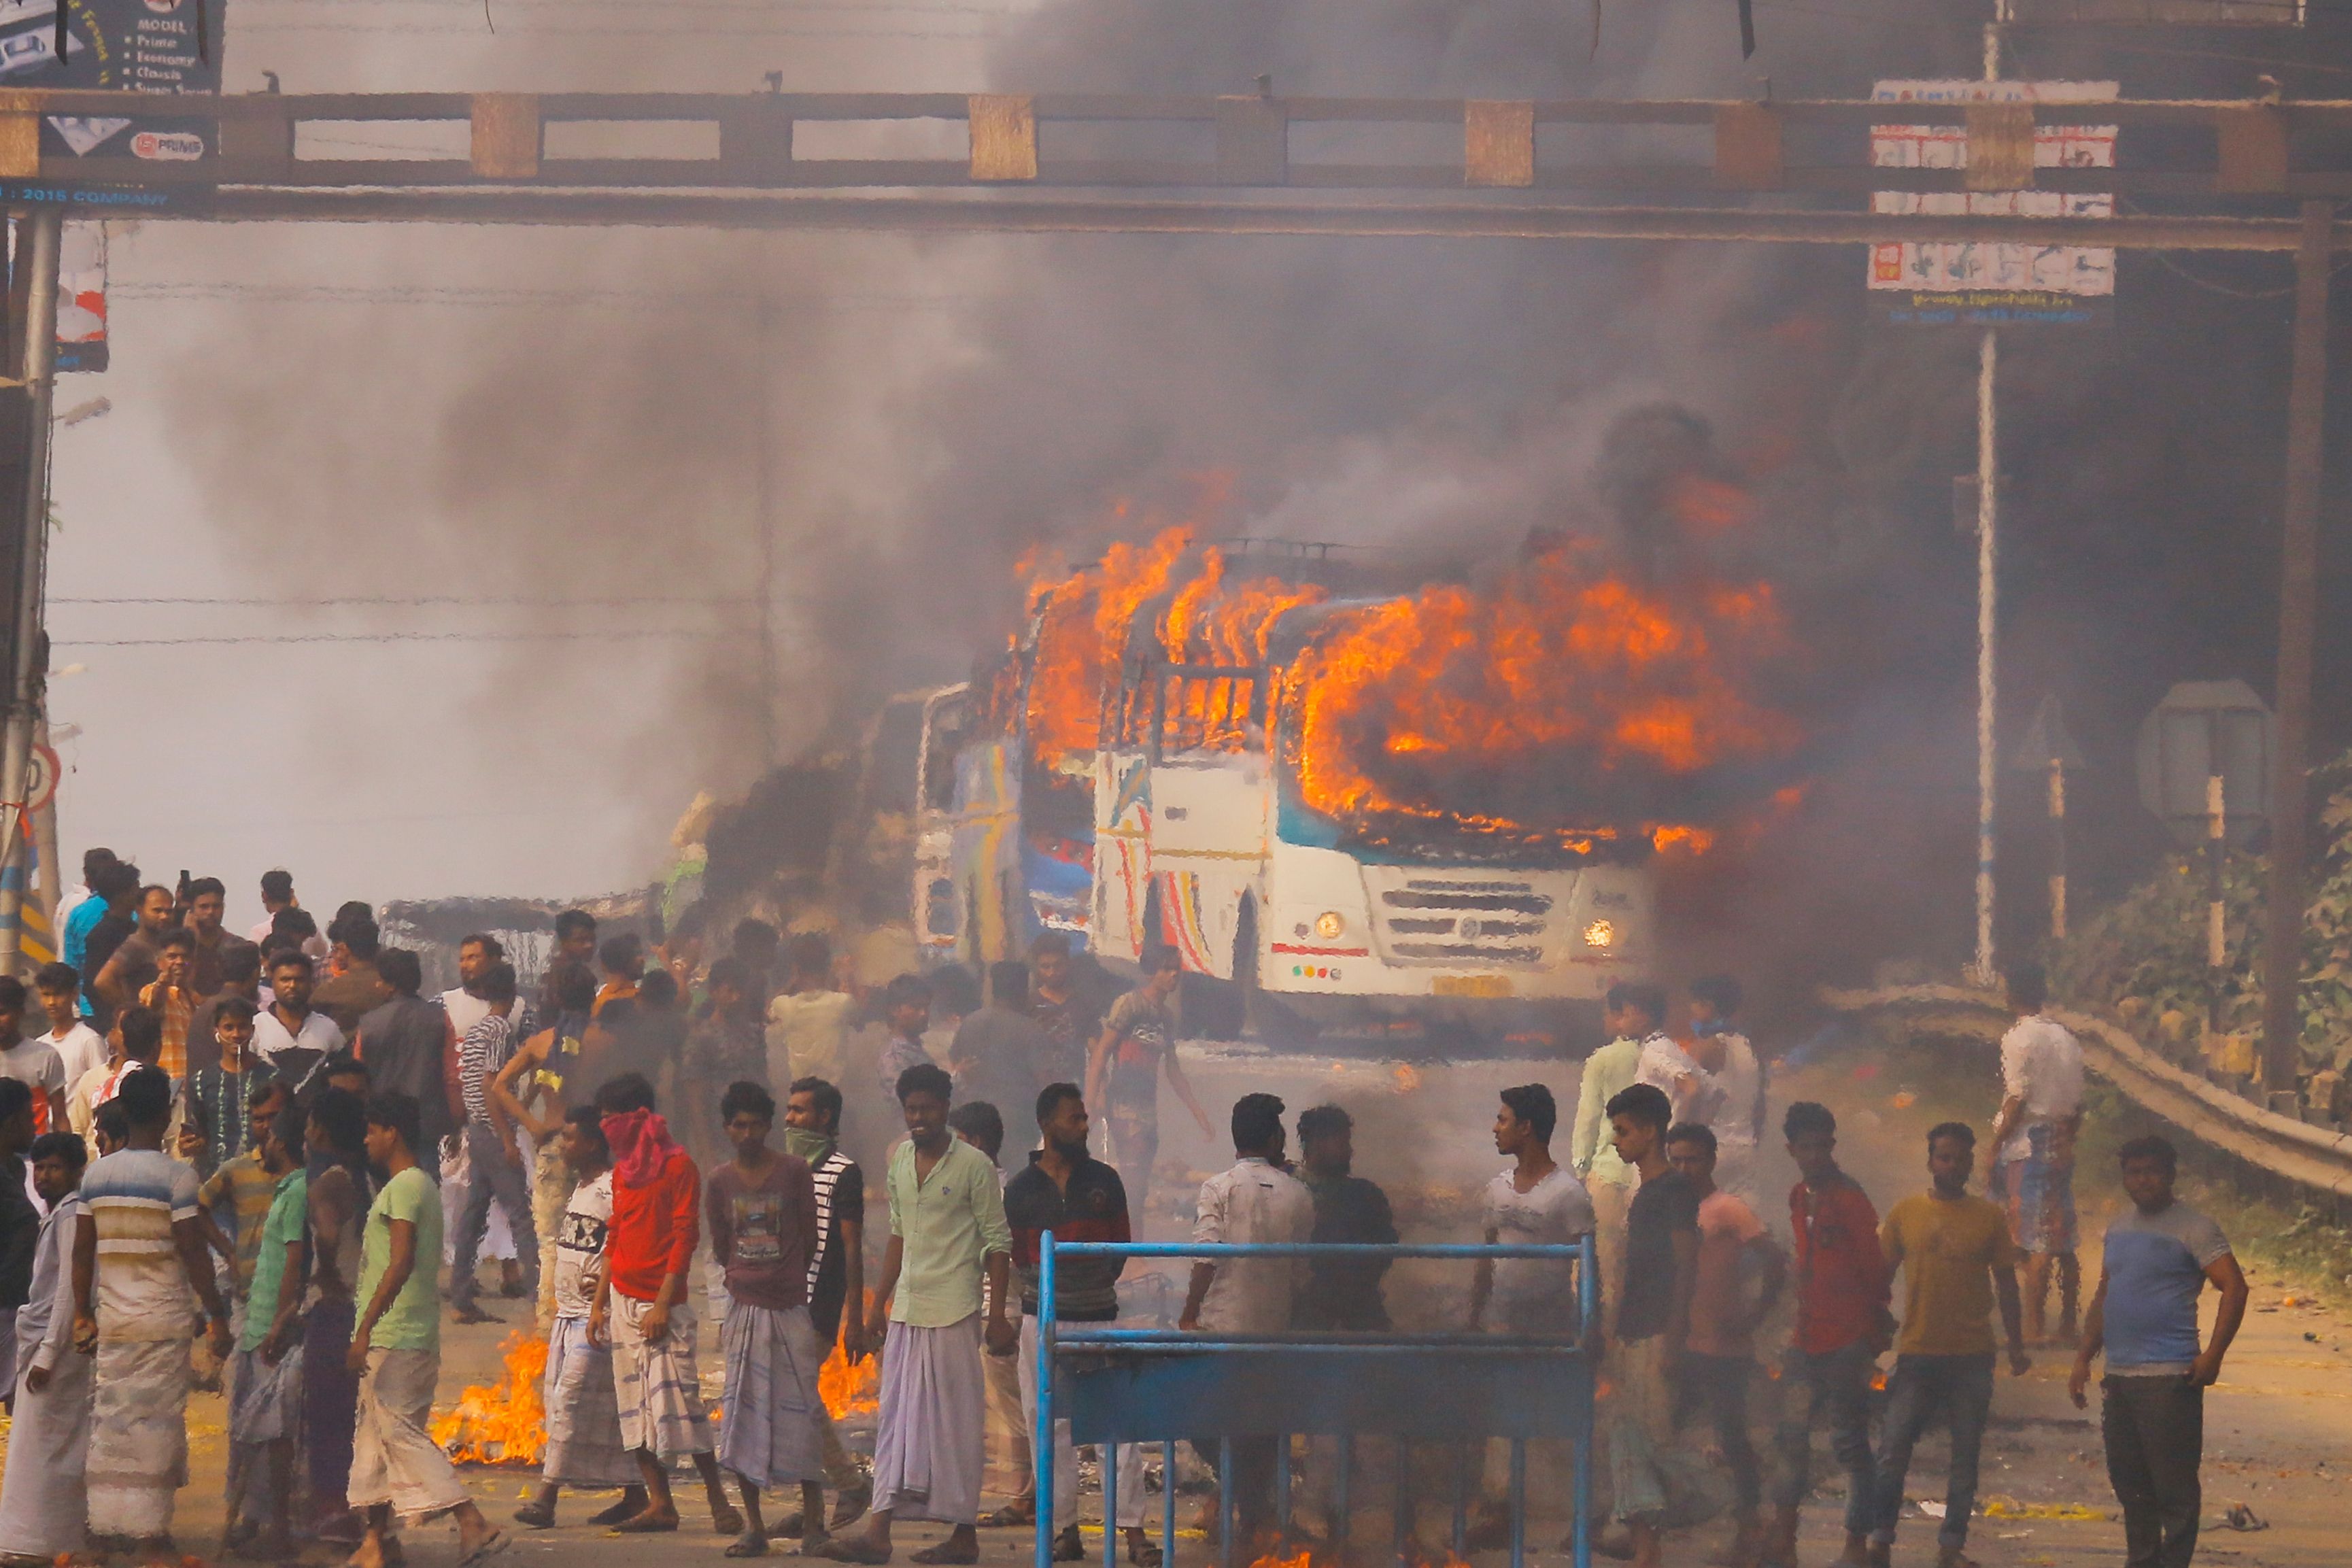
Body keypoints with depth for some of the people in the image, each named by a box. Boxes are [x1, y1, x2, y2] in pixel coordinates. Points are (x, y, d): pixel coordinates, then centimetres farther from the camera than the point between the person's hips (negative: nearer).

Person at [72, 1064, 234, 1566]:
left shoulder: (97, 1175, 5)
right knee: (156, 1421, -2)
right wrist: (216, 1315, -6)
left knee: (112, 1420, 10)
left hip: (112, 1318, 5)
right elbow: (192, 1252, -13)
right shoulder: (175, 1176, -10)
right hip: (163, 1318, -5)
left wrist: (83, 1315, 17)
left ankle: (107, 1526, 11)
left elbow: (82, 1252, 8)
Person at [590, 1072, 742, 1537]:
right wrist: (598, 1303, 14)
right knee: (634, 1405, 3)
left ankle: (718, 1497, -5)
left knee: (678, 1398, -12)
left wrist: (662, 1305, -16)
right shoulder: (622, 1171, 15)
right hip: (623, 1302, 8)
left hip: (664, 1305, -8)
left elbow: (685, 1238, -11)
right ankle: (660, 1504, 5)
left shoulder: (678, 1166, -7)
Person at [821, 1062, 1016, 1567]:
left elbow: (997, 1242, -7)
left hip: (953, 1313, -6)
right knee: (897, 1417, 2)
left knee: (953, 1420, -2)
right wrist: (878, 1305, 17)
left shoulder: (973, 1166, -7)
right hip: (906, 1310, 6)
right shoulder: (900, 1160, 11)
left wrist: (997, 1317, -11)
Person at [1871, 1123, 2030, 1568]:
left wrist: (2016, 1346, 6)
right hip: (1917, 1353, 0)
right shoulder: (1905, 1214, 4)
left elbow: (2006, 1284, 9)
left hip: (1972, 1357, 0)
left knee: (1966, 1456, 4)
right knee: (1893, 1451, -5)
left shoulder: (1990, 1217, 4)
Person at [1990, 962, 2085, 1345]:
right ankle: (2068, 1326, 12)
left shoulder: (2018, 1037, -10)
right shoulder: (2067, 1037, 12)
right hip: (2061, 1145, 7)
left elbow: (2017, 1100, -15)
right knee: (2064, 1242, 9)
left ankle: (2034, 1327, -9)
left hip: (2026, 1143, -7)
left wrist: (1995, 1146, -9)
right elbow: (2077, 1102, 13)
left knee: (2035, 1245, -8)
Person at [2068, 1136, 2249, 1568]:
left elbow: (2234, 1286, -14)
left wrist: (2212, 1356, -19)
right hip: (2119, 1376, 8)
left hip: (2169, 1377, -8)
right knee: (2128, 1481, 13)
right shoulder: (2120, 1228, 16)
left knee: (2174, 1484, -6)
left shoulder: (2192, 1228, -7)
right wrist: (2084, 1359, 18)